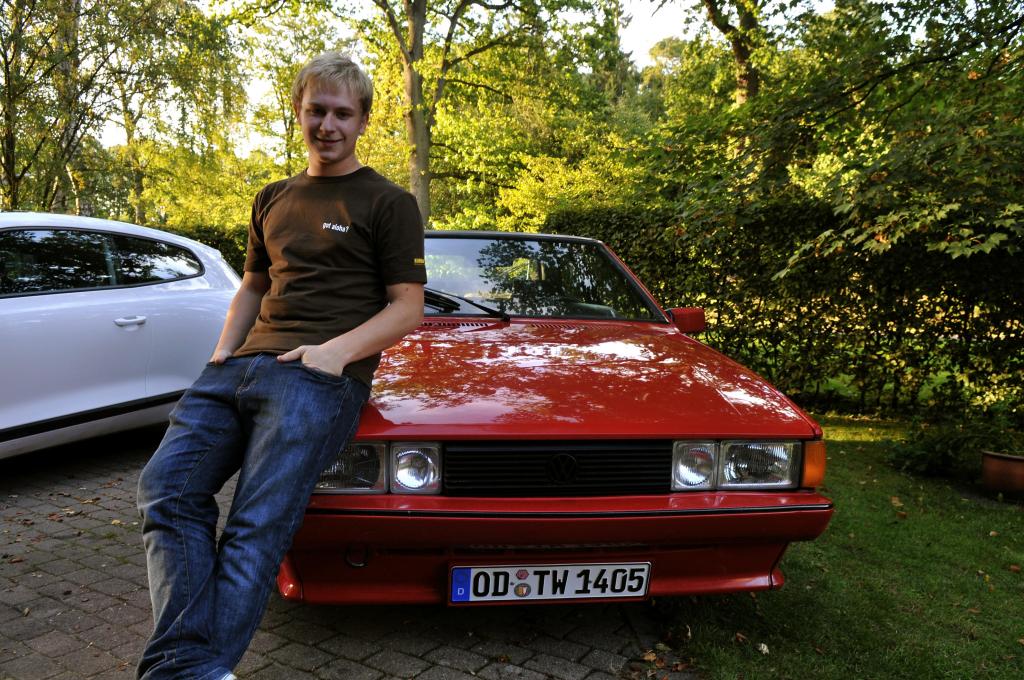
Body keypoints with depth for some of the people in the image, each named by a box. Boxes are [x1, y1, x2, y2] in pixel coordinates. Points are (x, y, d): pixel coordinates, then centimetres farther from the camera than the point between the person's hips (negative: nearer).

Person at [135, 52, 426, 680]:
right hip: (246, 363, 7)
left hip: (321, 373, -6)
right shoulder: (274, 200, 26)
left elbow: (407, 307, 1)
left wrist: (337, 350, -15)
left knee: (258, 525, -20)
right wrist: (223, 352, 13)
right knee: (167, 488, -15)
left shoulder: (388, 203, 7)